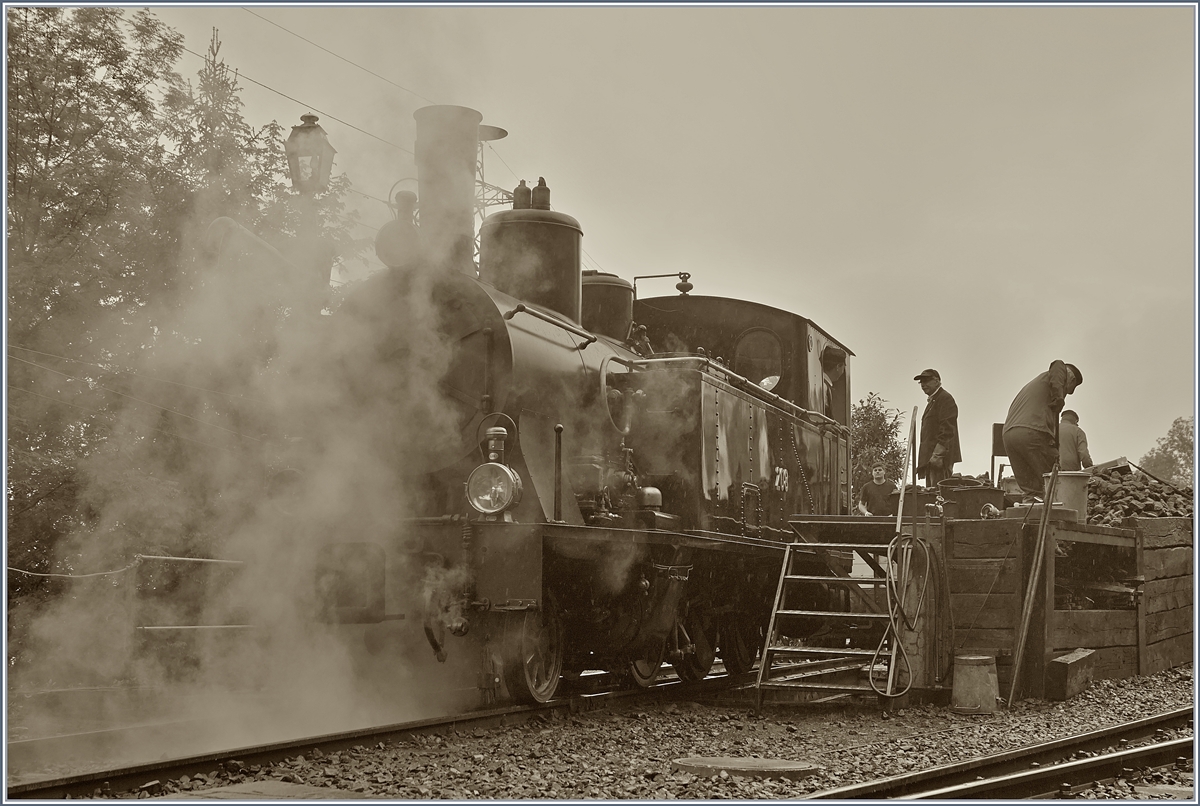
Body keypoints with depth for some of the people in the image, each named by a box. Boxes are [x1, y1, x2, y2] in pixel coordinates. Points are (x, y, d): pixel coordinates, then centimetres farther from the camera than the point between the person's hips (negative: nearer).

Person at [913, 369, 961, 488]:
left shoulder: (945, 398, -6)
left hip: (940, 457, -10)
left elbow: (947, 430, -16)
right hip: (930, 459, 10)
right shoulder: (932, 401, 24)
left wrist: (937, 455, -22)